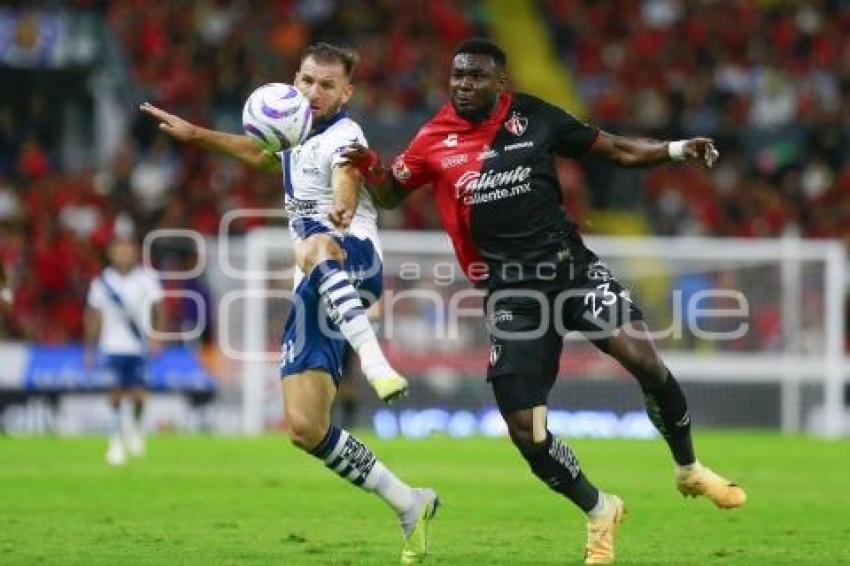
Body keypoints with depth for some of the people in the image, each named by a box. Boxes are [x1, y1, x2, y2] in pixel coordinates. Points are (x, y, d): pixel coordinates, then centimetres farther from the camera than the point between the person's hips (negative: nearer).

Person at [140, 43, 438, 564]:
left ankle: (375, 361, -60)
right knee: (305, 427, -4)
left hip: (356, 262, -8)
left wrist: (341, 212, -49)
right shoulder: (298, 142, 23)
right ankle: (410, 506, 8)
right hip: (316, 293, 8)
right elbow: (258, 153, 47)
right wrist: (194, 134, 48)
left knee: (314, 247, -45)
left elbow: (347, 175, -27)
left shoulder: (342, 136, -3)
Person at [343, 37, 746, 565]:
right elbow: (390, 194, 13)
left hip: (571, 265, 0)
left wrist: (676, 150, -4)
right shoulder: (435, 141, 1)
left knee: (644, 359, -20)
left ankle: (689, 470, 5)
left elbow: (614, 149, 9)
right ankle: (599, 512, 17)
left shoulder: (534, 116, 2)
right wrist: (370, 168, -9)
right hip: (510, 293, 0)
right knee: (524, 430, -8)